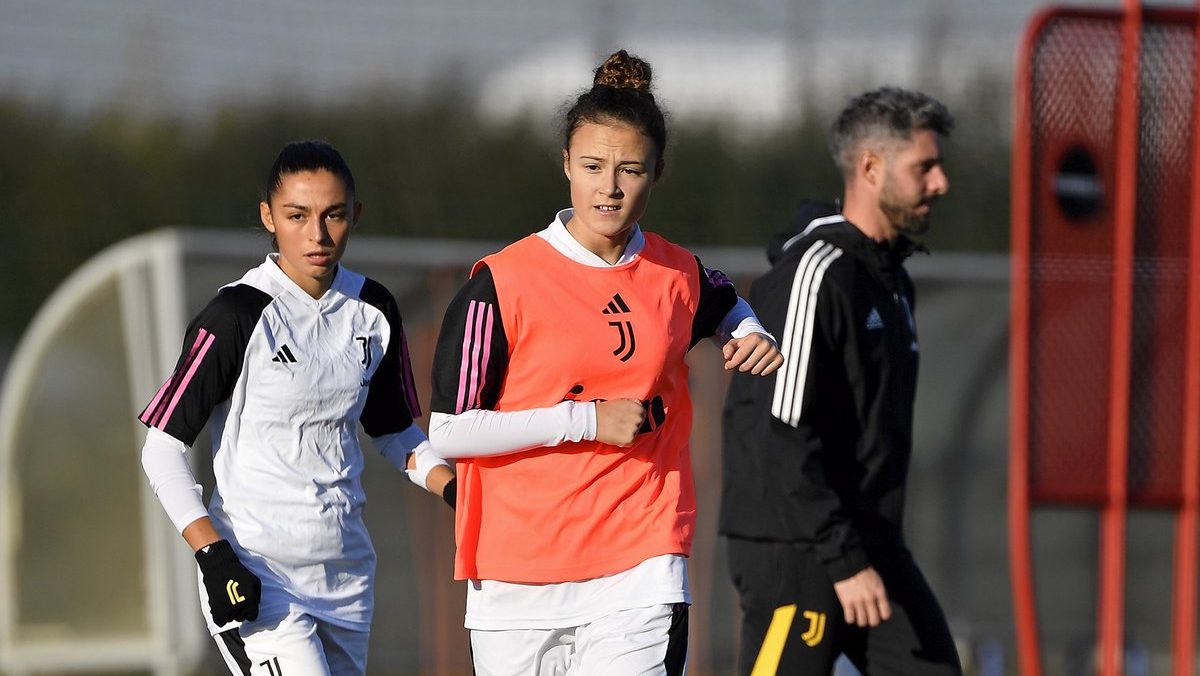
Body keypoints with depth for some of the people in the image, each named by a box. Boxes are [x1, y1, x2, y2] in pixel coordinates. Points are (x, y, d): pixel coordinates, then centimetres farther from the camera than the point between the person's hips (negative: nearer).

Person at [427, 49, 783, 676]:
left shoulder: (678, 276, 6)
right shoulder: (503, 282, -6)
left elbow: (726, 307, 33)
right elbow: (448, 432, -10)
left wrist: (753, 341, 9)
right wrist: (589, 419, -14)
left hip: (639, 576, 1)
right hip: (515, 577, -1)